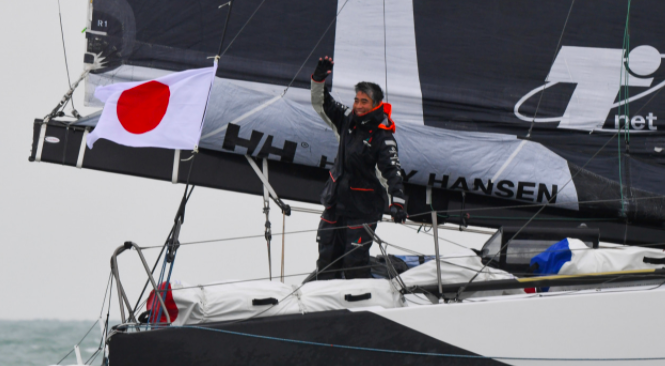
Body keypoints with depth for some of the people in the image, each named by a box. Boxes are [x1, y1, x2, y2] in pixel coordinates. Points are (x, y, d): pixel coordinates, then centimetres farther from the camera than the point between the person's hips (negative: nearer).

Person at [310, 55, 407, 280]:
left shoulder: (383, 137, -16)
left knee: (354, 261, -9)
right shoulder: (348, 120, 2)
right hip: (335, 201, 7)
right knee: (327, 256, 11)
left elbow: (392, 171, -24)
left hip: (363, 208, -7)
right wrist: (319, 79, -6)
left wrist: (397, 202, -36)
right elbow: (321, 104, 11)